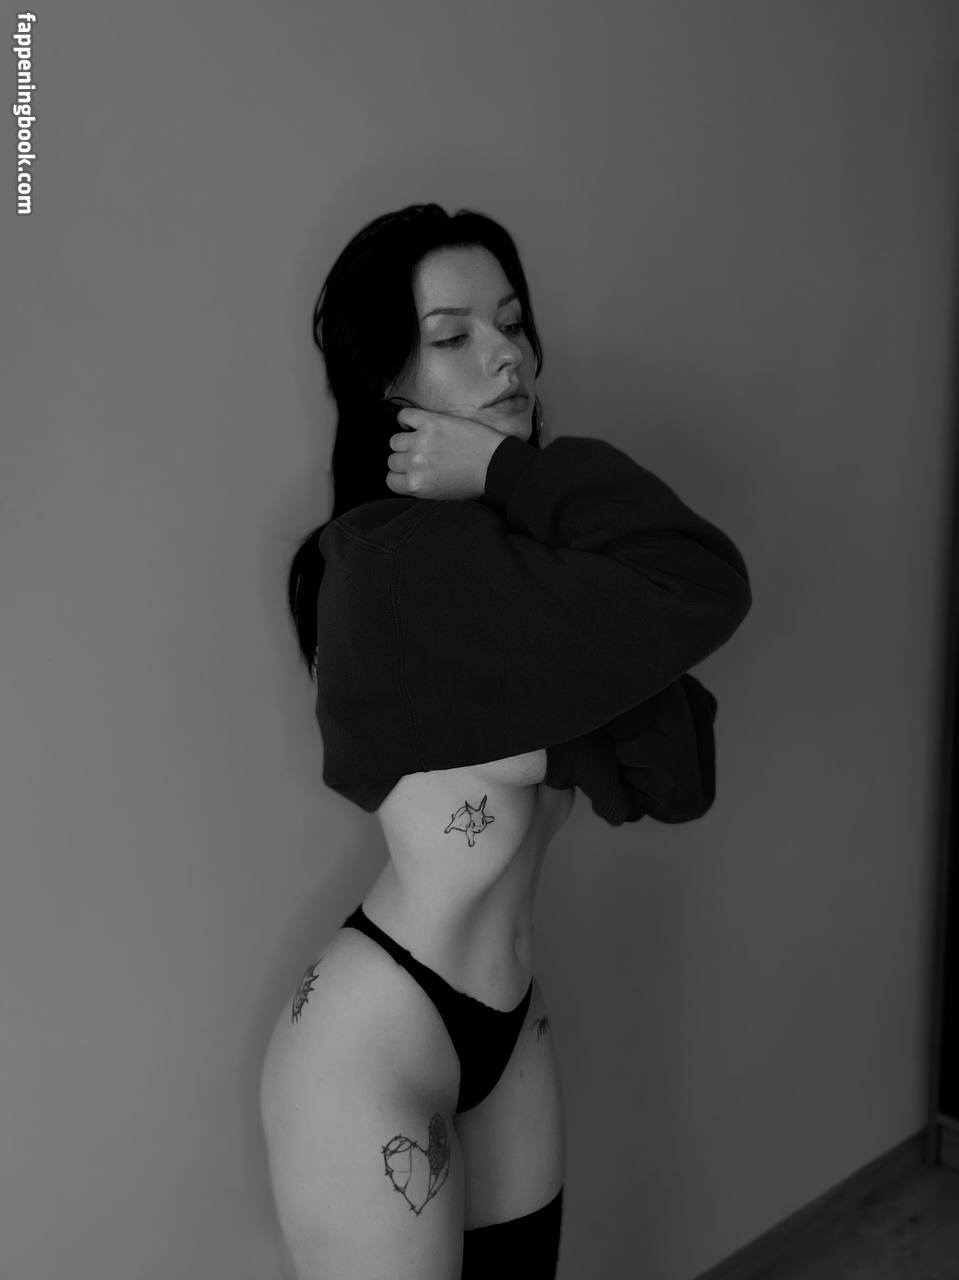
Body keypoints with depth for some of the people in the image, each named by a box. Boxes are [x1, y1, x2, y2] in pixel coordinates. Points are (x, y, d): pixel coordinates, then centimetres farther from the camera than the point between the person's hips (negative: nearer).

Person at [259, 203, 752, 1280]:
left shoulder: (515, 563, 3)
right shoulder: (399, 558, -22)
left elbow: (677, 778, -7)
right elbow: (699, 589, -30)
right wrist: (515, 473, -19)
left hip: (505, 1024, 8)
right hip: (370, 1050, -8)